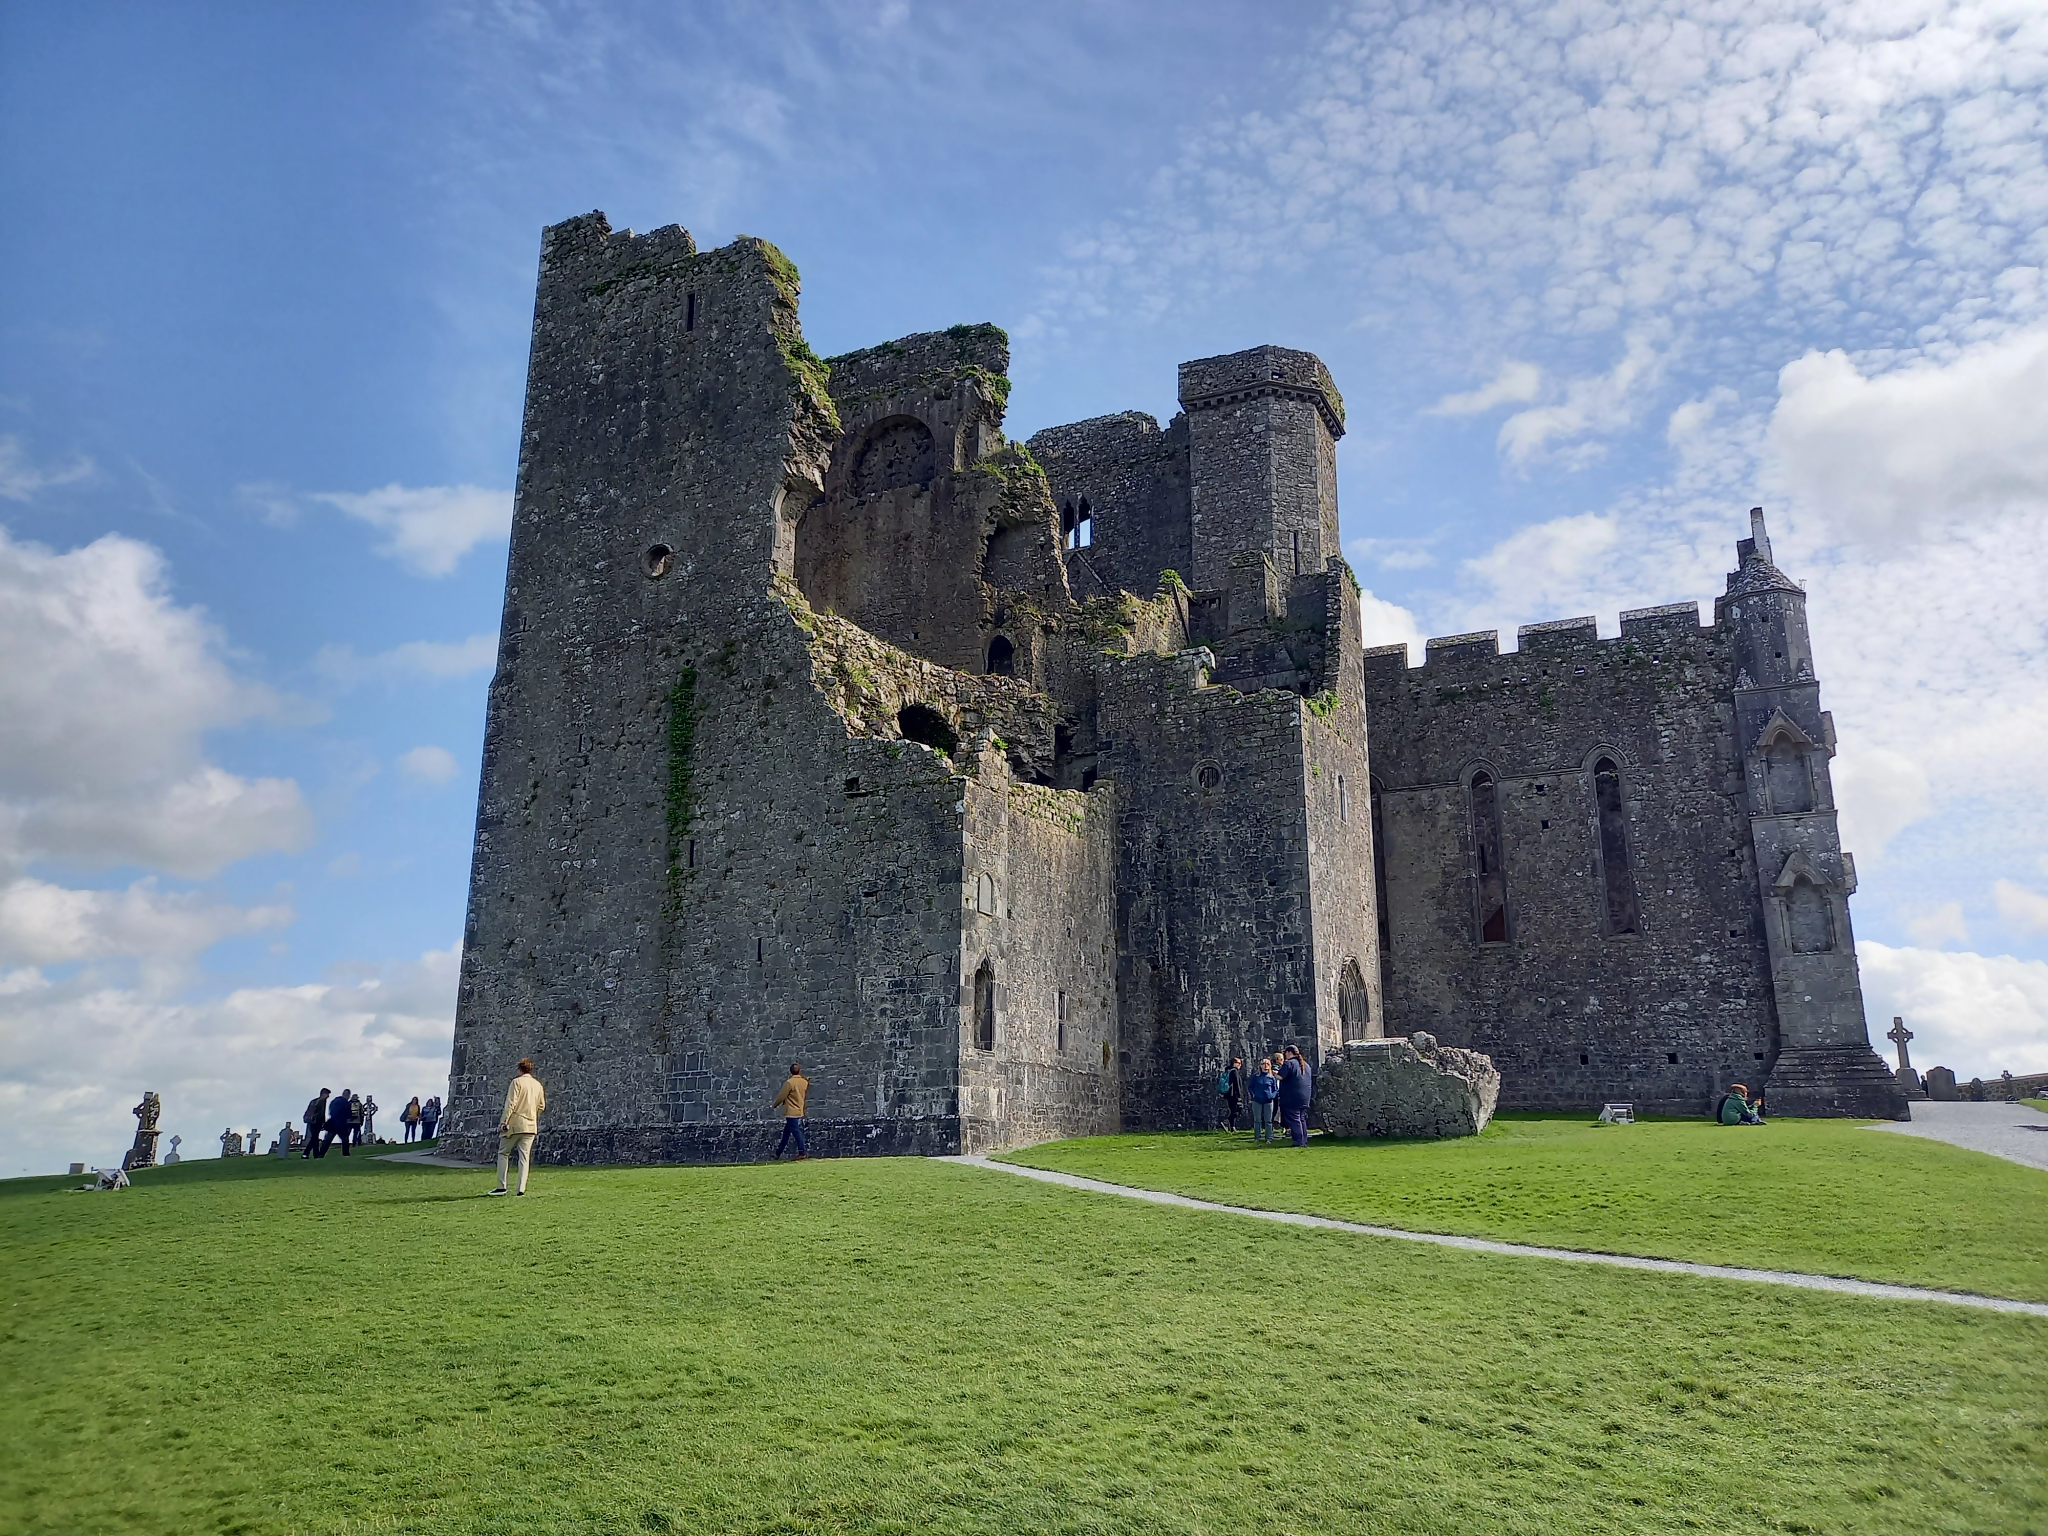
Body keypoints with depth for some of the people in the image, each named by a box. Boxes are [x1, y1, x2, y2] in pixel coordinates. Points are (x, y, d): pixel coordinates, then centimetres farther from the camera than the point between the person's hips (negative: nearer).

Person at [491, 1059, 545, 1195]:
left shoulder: (517, 1082, -5)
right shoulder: (537, 1085, 11)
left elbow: (511, 1104, -13)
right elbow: (541, 1106, 16)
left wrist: (504, 1121, -12)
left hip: (515, 1123, -5)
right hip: (531, 1125, 5)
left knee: (503, 1153, 8)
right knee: (524, 1156, 4)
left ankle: (501, 1187, 3)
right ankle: (521, 1189, -3)